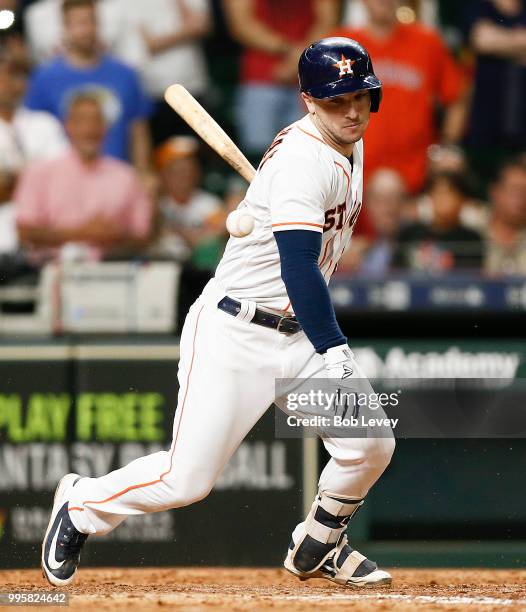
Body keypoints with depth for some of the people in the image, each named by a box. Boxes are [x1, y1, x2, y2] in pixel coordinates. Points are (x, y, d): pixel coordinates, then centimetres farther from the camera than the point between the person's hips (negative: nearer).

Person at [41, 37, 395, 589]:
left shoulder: (349, 148, 8)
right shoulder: (302, 161, -22)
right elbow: (299, 268, -30)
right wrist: (334, 355, -34)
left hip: (298, 335, 8)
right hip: (232, 335, -8)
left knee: (372, 445, -4)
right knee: (186, 479, -9)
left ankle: (316, 549, 21)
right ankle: (82, 503, 19)